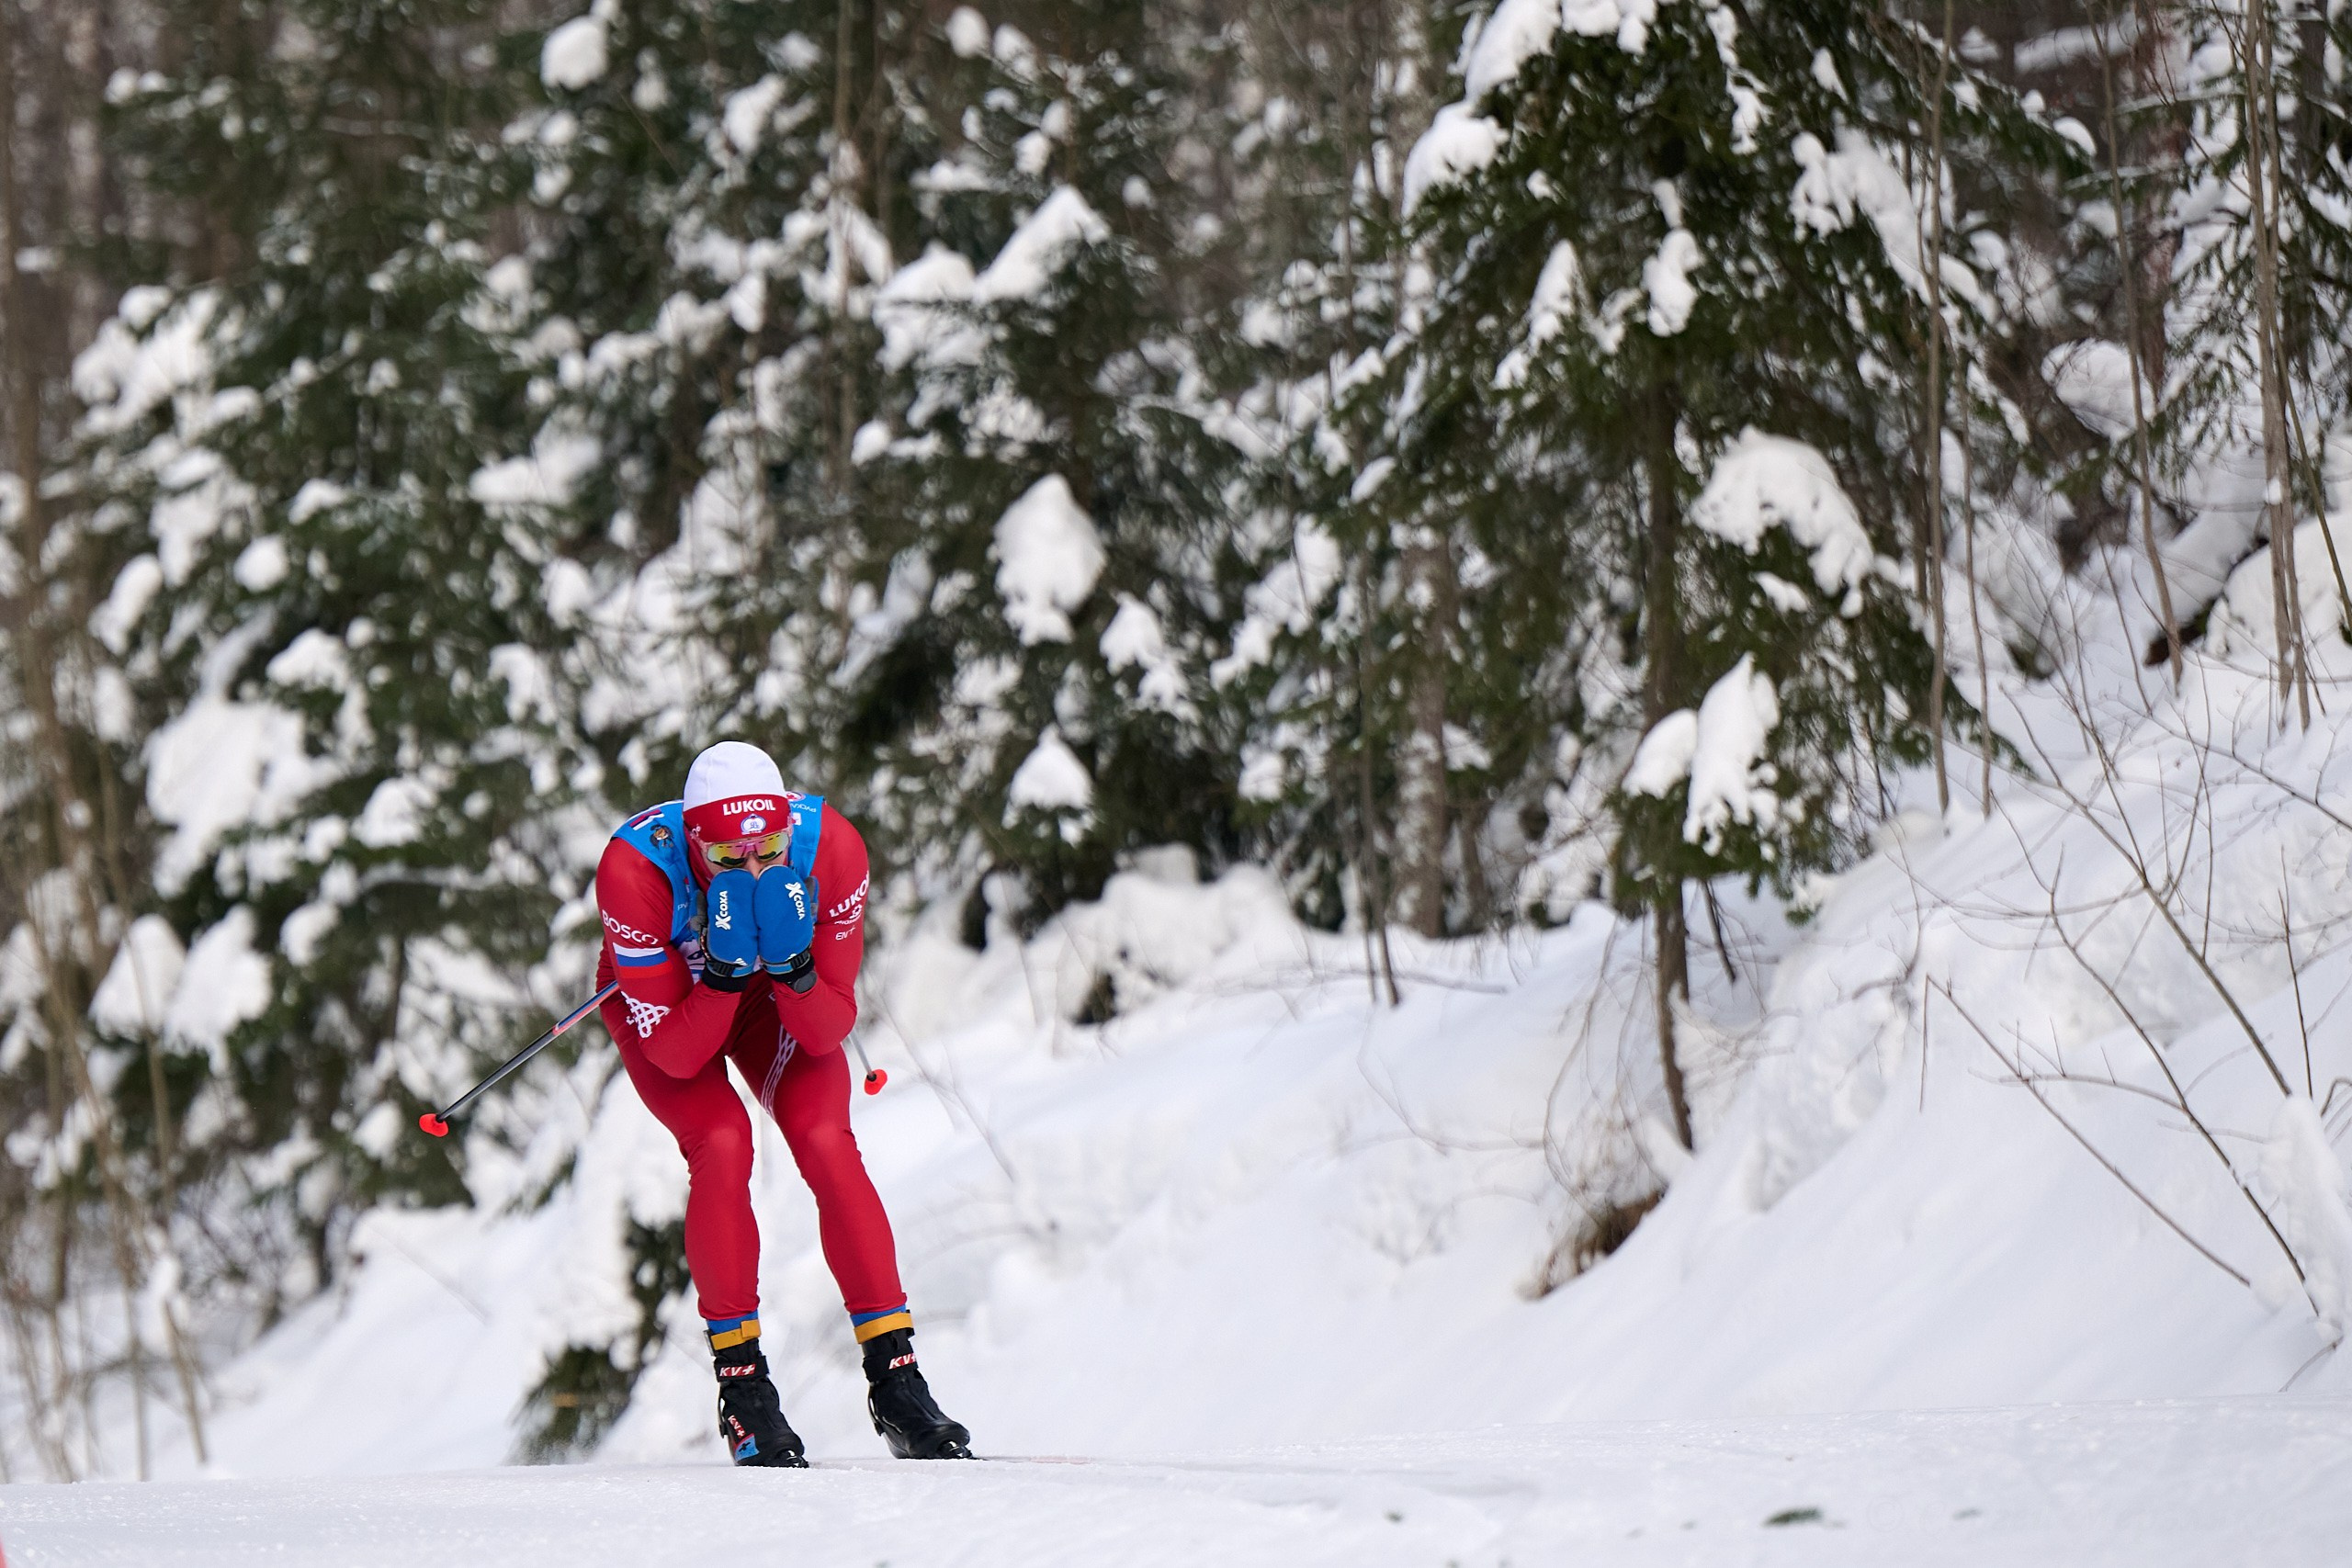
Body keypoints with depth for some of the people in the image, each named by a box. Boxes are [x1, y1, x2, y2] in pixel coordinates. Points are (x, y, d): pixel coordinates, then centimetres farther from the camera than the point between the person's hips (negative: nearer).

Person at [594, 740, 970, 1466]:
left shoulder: (830, 848, -33)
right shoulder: (636, 869, -38)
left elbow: (826, 1033, -24)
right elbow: (677, 1054, -31)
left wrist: (791, 966, -42)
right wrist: (722, 969, -46)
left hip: (781, 994, 2)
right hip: (663, 997, -2)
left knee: (826, 1141, -20)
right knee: (721, 1143, -26)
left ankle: (895, 1378, -14)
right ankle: (741, 1384, -12)